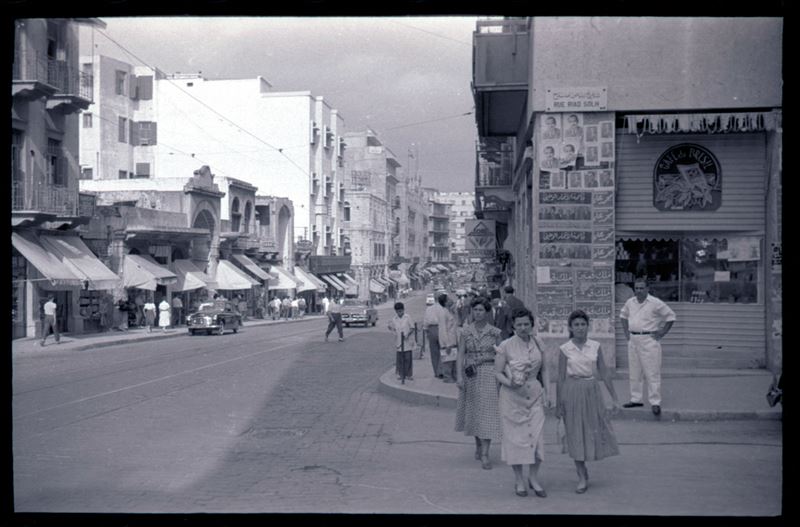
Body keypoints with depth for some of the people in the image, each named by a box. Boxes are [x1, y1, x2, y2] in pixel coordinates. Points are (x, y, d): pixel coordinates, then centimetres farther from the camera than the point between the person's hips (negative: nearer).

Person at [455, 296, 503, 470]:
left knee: (487, 412, -6)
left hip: (489, 374, -1)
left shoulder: (494, 332, -1)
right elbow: (460, 355, -2)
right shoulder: (465, 332, 1)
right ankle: (478, 445, 34)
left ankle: (485, 454, -5)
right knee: (473, 412, 12)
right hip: (470, 376, 2)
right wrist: (459, 376, -12)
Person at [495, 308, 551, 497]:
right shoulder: (506, 346, -9)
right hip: (512, 396, -3)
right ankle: (519, 480, 18)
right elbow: (497, 372, -5)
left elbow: (544, 370, 13)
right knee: (515, 437, 3)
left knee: (537, 435, -1)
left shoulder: (538, 344, 3)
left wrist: (547, 393, 6)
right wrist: (510, 383, -22)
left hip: (534, 395, 3)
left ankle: (534, 477, 18)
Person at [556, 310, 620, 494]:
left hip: (592, 390, 2)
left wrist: (614, 397, 7)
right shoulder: (565, 349, -4)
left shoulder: (595, 346, 2)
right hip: (572, 391, -2)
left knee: (595, 431, 5)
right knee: (575, 435, 2)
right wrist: (558, 405, 1)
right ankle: (582, 478, 12)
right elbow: (561, 378, 0)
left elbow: (604, 373, 7)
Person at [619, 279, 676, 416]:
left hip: (649, 340, -6)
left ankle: (655, 403, -5)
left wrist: (661, 333, -6)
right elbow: (623, 315, 28)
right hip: (633, 340, 6)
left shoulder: (655, 303, -8)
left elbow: (670, 317, -3)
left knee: (652, 373, -7)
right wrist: (626, 332, 17)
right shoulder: (630, 302, 9)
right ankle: (636, 399, 23)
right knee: (633, 372, 12)